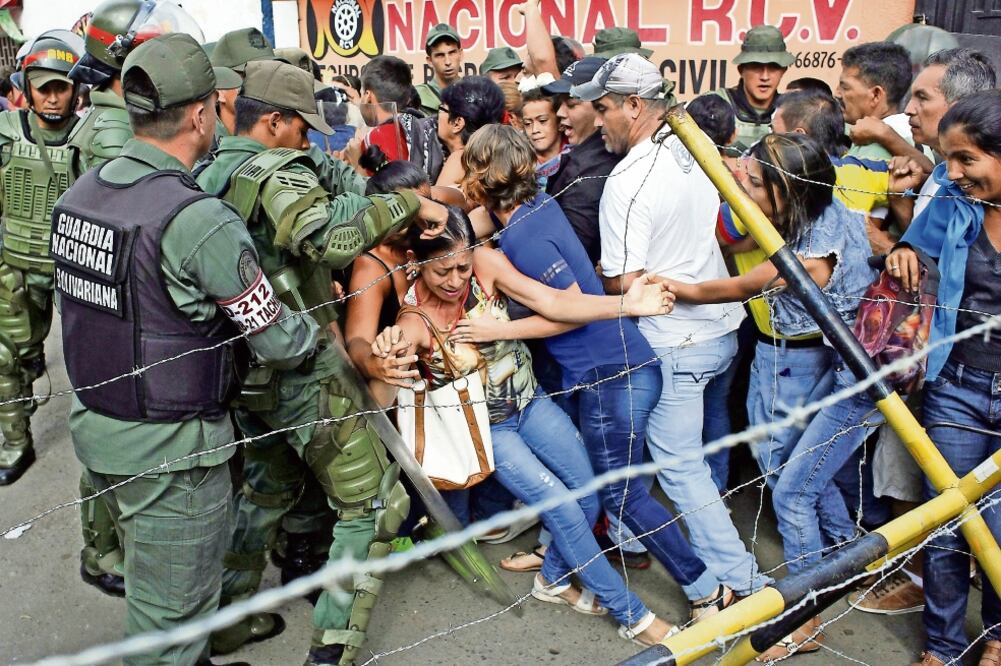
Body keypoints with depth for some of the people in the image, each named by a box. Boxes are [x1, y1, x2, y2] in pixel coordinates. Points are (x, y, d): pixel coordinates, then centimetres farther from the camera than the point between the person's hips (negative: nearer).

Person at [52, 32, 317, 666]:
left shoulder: (81, 191, 0)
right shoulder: (201, 221, -24)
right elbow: (279, 341, -17)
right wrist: (322, 325, 4)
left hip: (95, 420, 8)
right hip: (170, 448, -8)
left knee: (151, 581, 27)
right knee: (172, 614, 10)